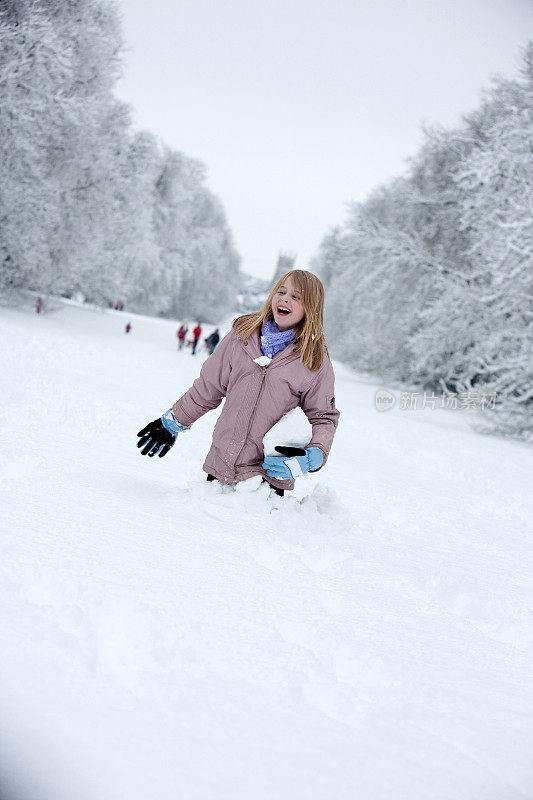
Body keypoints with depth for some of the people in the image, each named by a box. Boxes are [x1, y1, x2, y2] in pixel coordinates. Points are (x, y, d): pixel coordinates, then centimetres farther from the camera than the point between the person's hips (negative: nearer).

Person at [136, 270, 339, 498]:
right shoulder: (242, 334, 3)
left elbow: (323, 418, 1)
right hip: (221, 462, 3)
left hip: (268, 474, -3)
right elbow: (209, 387, 14)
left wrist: (311, 458, -17)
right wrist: (173, 423, 19)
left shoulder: (316, 360, -5)